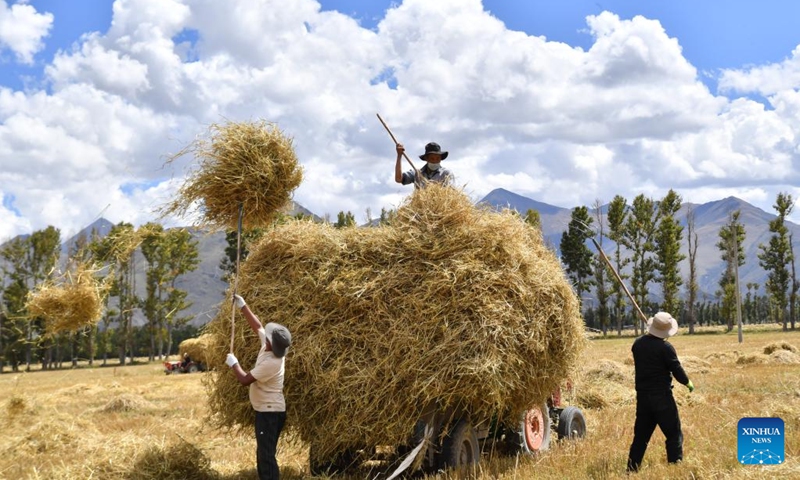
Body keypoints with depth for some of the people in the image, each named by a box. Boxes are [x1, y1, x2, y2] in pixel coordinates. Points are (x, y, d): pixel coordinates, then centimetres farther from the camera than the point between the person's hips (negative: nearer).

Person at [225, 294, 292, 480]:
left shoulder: (271, 363, -26)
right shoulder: (269, 347, 0)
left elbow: (245, 379, -19)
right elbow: (257, 325, 13)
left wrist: (233, 363, -4)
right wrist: (242, 306, 12)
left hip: (270, 412, -10)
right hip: (267, 410, 10)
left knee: (267, 455, -10)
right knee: (263, 454, 16)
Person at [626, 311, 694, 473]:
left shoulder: (638, 343, 4)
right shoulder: (665, 348, -14)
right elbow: (677, 370, -10)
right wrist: (688, 383, 8)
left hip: (642, 396, 6)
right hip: (661, 396, -6)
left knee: (641, 435, 13)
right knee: (674, 435, 2)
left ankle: (631, 470, 13)